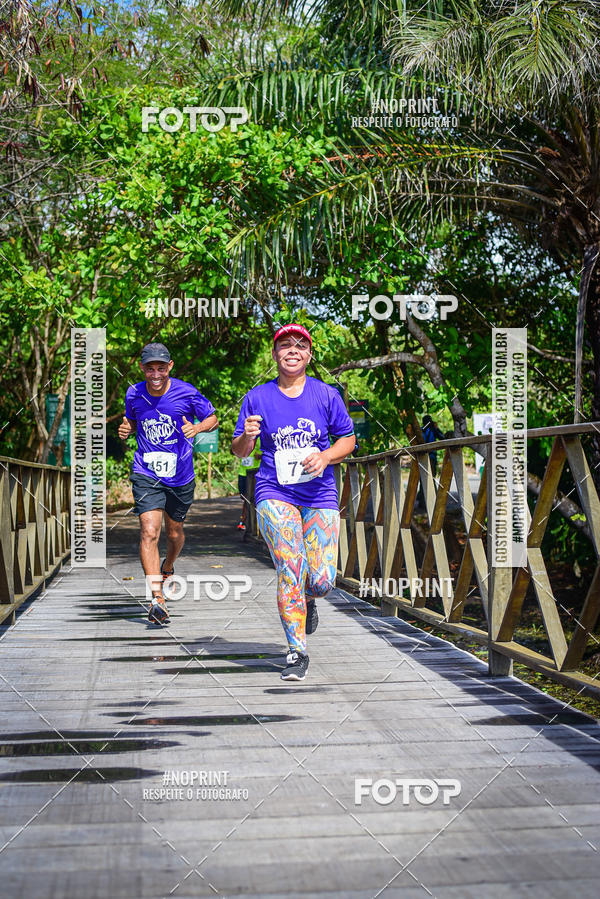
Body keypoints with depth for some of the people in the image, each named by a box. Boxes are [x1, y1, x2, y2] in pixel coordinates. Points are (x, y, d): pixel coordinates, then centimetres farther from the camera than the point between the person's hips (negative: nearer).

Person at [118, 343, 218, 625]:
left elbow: (212, 418, 3)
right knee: (149, 532, -17)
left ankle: (167, 568, 50)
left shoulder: (186, 393, -9)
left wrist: (197, 428, -18)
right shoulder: (134, 394, -2)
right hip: (146, 475, 0)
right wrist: (125, 429, -5)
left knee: (175, 533, 16)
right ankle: (158, 599, -21)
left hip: (180, 477, 0)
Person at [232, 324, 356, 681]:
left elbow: (347, 439, 12)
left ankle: (307, 600, 31)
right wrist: (247, 437, -15)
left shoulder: (326, 394, 5)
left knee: (322, 580, -8)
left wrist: (325, 456, -8)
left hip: (320, 494, 1)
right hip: (275, 494, -1)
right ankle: (297, 652, -5)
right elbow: (240, 450, 9)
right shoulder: (258, 397, 5)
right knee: (290, 568, -17)